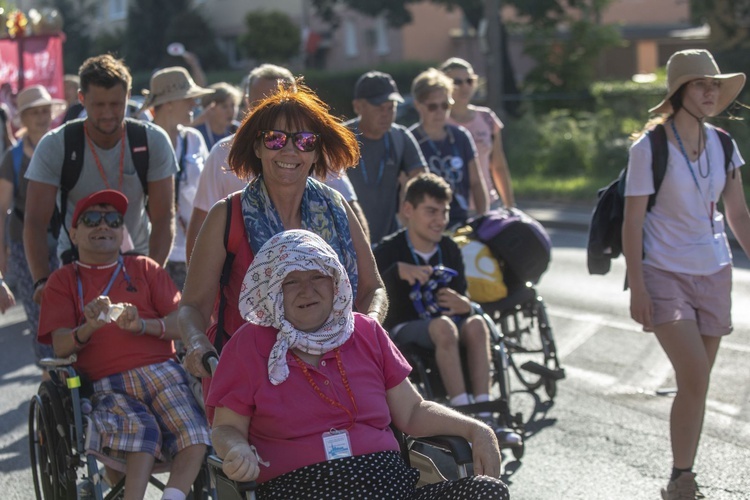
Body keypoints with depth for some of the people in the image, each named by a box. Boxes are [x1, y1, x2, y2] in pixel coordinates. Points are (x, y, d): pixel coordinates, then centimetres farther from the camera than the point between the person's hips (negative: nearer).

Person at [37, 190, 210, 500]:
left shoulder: (144, 269, 23)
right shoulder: (64, 280, 18)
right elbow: (60, 347, 4)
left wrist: (142, 325, -11)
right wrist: (90, 327, -18)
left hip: (161, 370, 2)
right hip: (106, 386, -2)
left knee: (195, 438, -29)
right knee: (141, 430, -36)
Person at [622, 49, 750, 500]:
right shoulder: (650, 149, -10)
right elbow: (632, 222, -10)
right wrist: (637, 288, -14)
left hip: (713, 274, 5)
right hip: (665, 275, -5)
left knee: (696, 383, 6)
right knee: (695, 379, -16)